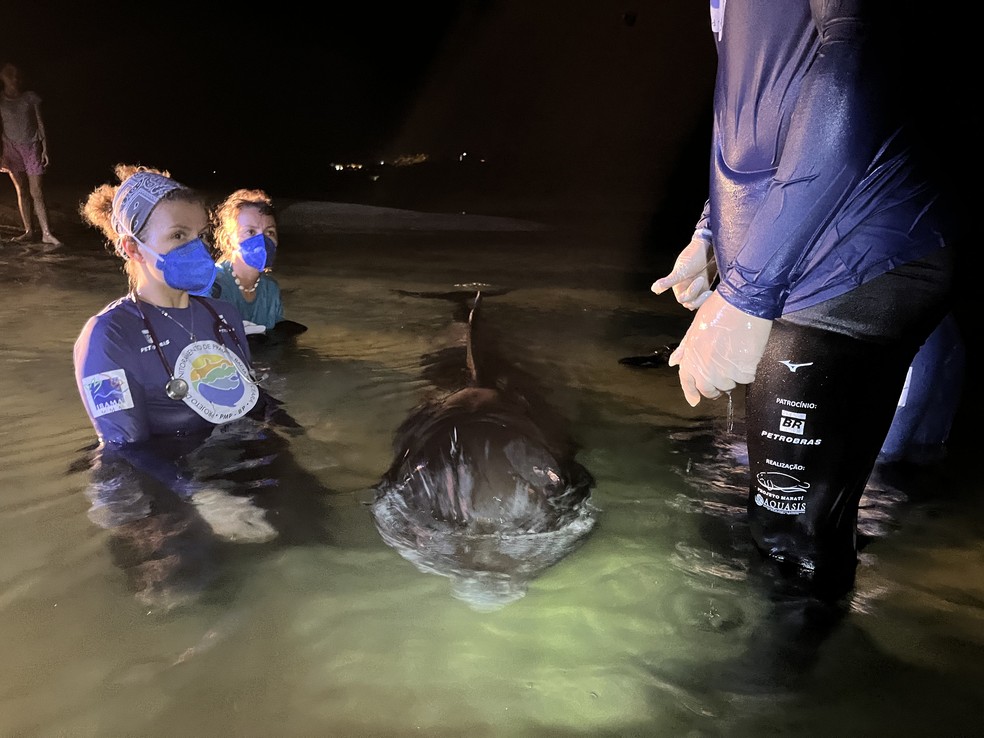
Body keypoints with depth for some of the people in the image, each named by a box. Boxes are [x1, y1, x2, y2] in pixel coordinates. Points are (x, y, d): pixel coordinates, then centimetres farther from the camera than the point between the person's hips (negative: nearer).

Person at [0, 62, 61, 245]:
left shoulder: (31, 97, 2)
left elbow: (40, 124, 4)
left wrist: (45, 148, -3)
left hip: (32, 148, -1)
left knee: (37, 192, -6)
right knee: (21, 192, 4)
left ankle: (46, 233, -5)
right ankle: (29, 231, 8)